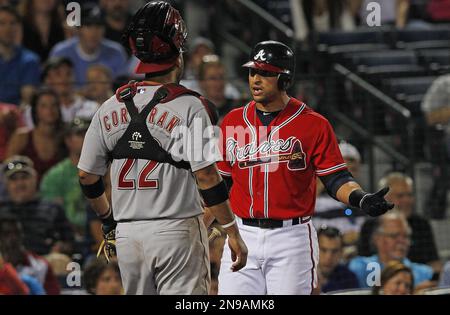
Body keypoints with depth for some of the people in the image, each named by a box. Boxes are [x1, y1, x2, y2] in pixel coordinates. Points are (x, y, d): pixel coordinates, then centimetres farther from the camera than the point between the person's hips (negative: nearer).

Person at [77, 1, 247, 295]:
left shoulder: (110, 108, 6)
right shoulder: (189, 106, -8)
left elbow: (87, 176, 11)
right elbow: (206, 176, -12)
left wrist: (109, 221, 26)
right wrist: (233, 233, -6)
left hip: (127, 234, 5)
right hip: (177, 230, -5)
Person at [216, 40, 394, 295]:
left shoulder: (314, 125, -2)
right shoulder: (232, 122, 8)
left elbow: (337, 178, -3)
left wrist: (361, 199, -23)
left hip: (292, 237, -3)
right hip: (243, 235, 3)